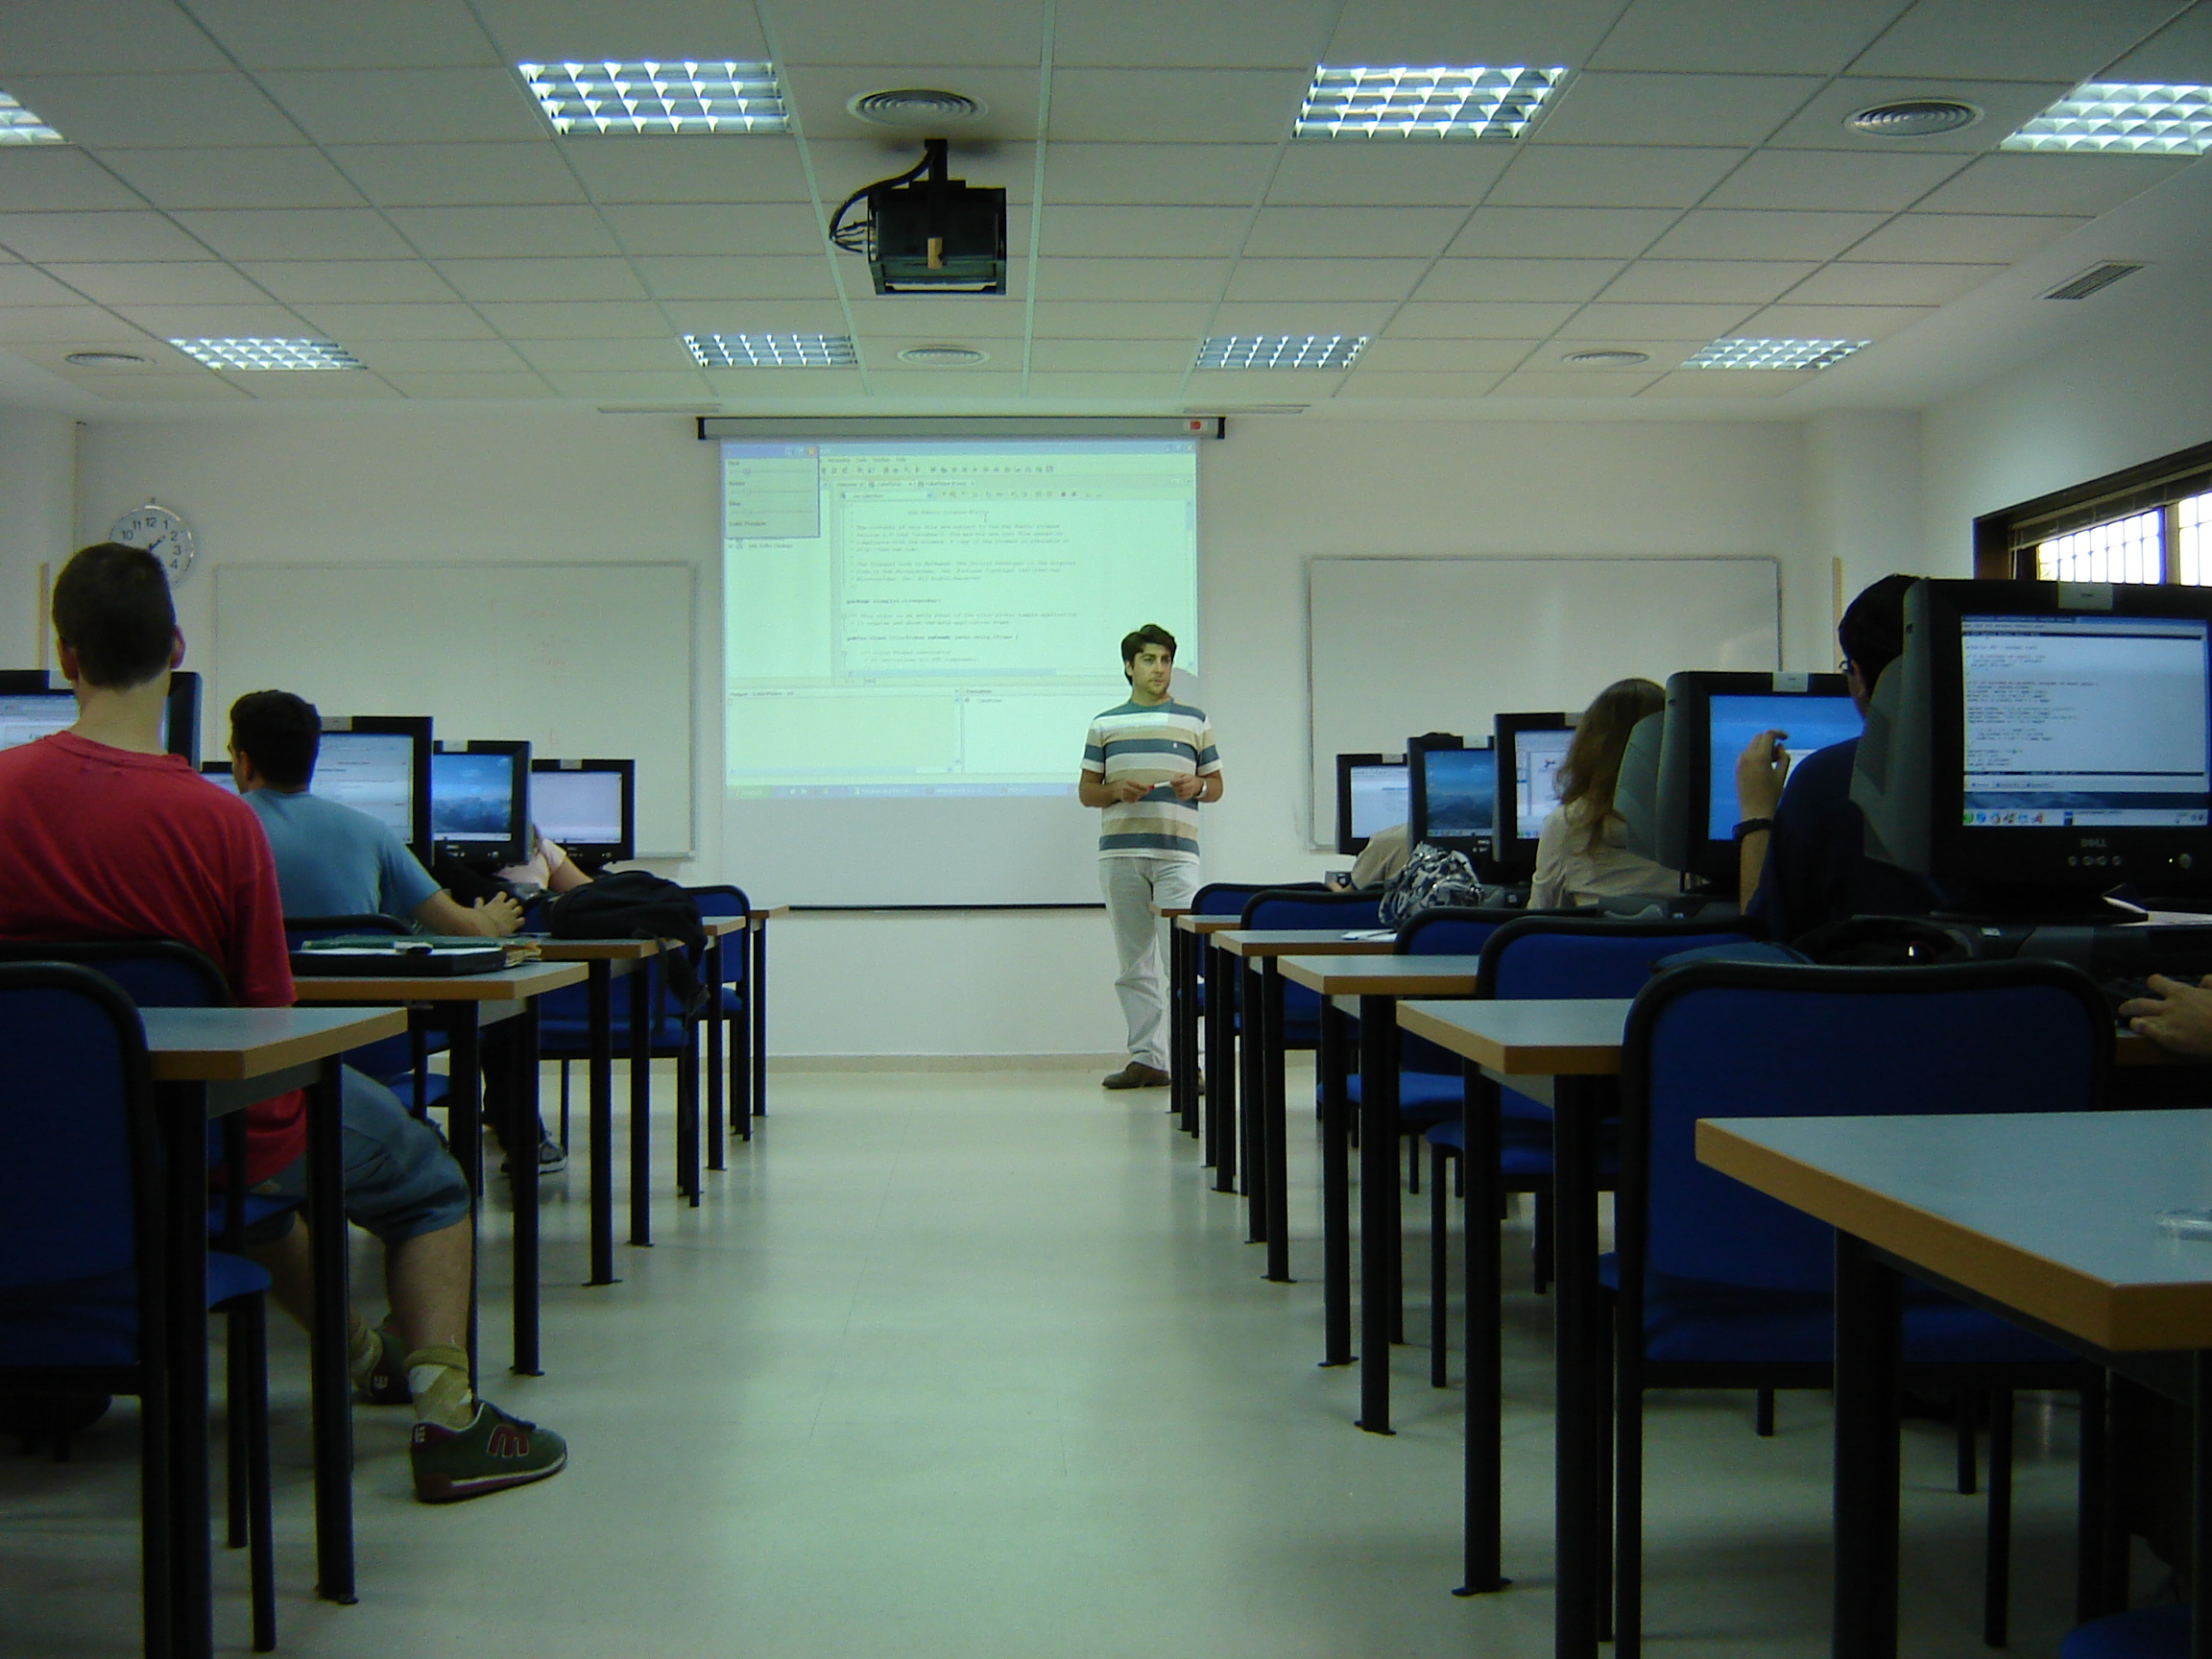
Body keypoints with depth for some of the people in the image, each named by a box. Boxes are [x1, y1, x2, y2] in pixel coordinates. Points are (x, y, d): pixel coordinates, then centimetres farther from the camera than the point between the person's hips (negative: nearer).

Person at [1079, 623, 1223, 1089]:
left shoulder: (1194, 721, 11)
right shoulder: (1105, 725, 11)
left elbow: (1216, 784, 14)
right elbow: (1085, 790, 12)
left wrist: (1196, 786, -8)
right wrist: (1118, 791, -8)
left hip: (1177, 853, -1)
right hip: (1119, 854, 2)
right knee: (1135, 964, 6)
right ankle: (1146, 1059, 12)